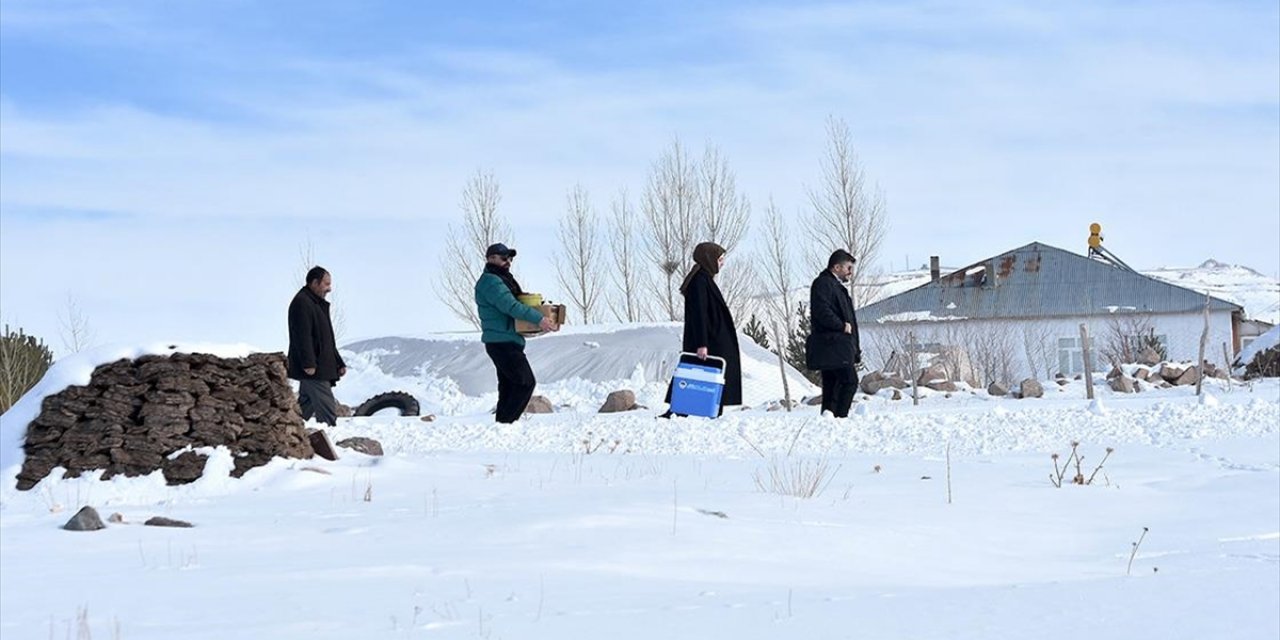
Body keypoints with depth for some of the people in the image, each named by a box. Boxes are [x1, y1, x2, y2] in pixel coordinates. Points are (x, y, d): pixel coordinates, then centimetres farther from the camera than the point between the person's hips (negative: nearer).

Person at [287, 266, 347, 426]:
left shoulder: (318, 304, 23)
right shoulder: (302, 303, -11)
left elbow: (327, 339, 28)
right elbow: (302, 335, -20)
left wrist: (338, 363, 23)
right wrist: (308, 363, -26)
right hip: (312, 370, -11)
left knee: (306, 407, 13)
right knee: (327, 410, -13)